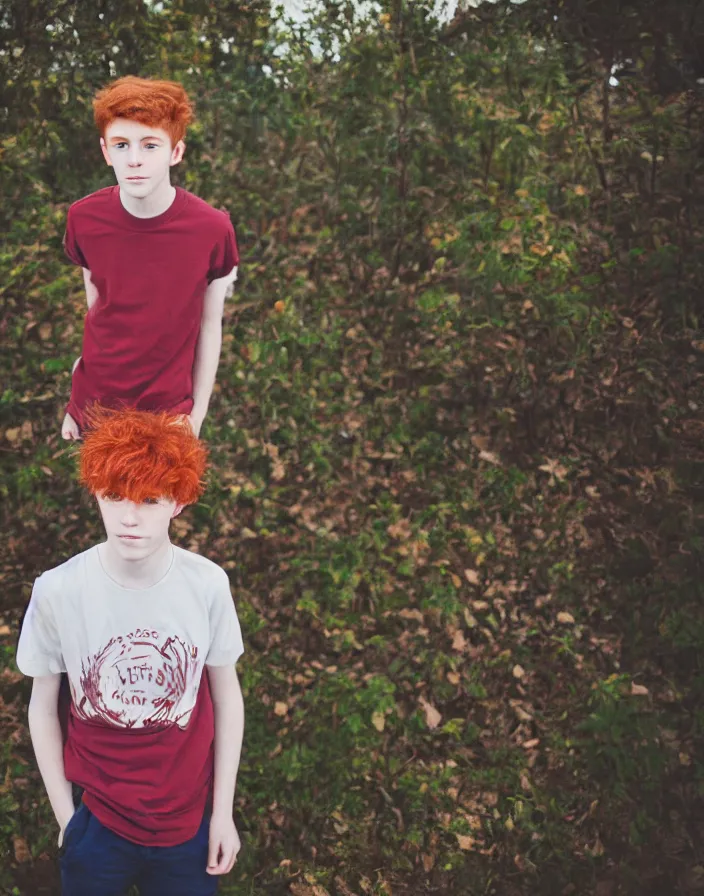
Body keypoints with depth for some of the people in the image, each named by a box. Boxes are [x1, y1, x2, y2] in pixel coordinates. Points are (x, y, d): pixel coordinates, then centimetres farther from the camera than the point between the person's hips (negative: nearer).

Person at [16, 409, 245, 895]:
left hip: (187, 820, 1)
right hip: (97, 819, 0)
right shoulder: (57, 591, -20)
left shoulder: (208, 585, -17)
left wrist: (223, 811, 1)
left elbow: (227, 695, -3)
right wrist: (65, 815, -1)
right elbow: (43, 707, -5)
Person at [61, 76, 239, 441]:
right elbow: (95, 309, 1)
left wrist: (197, 415, -2)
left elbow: (209, 327, -7)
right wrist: (78, 406, 5)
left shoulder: (212, 229, -17)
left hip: (168, 413, -2)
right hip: (93, 408, 2)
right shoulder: (83, 219, -11)